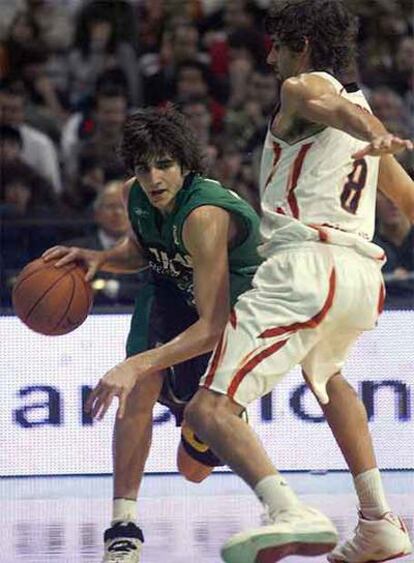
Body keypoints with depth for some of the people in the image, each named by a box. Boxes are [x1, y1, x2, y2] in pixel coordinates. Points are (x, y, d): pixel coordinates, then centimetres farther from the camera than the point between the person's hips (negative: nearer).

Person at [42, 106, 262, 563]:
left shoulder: (204, 216, -37)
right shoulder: (135, 195, -15)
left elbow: (212, 327, -40)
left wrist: (136, 365, -48)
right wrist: (99, 259, -13)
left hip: (236, 318, -5)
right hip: (172, 295, 5)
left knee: (195, 467, 3)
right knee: (142, 388, -28)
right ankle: (123, 526, -19)